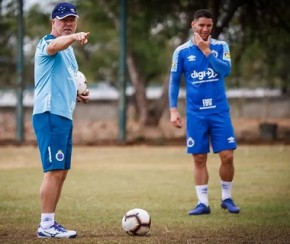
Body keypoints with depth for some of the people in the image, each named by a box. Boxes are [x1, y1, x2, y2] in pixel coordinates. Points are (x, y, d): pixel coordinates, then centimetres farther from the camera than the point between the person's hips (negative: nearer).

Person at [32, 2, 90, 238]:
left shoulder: (68, 50, 21)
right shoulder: (47, 43, -8)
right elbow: (55, 45, -35)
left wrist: (78, 95, 14)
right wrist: (74, 37, -56)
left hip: (64, 116, 10)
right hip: (50, 114, -10)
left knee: (60, 172, 12)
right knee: (54, 171, -13)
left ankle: (50, 222, 19)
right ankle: (46, 225, -10)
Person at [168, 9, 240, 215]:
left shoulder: (221, 47, 2)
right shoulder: (182, 51, 2)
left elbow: (226, 69, -14)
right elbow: (174, 82, 7)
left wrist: (206, 51, -19)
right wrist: (173, 110, 1)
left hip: (219, 111, 0)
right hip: (196, 113, 0)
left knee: (227, 156, -4)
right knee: (199, 159, 2)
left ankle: (227, 198, 14)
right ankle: (203, 203, 9)